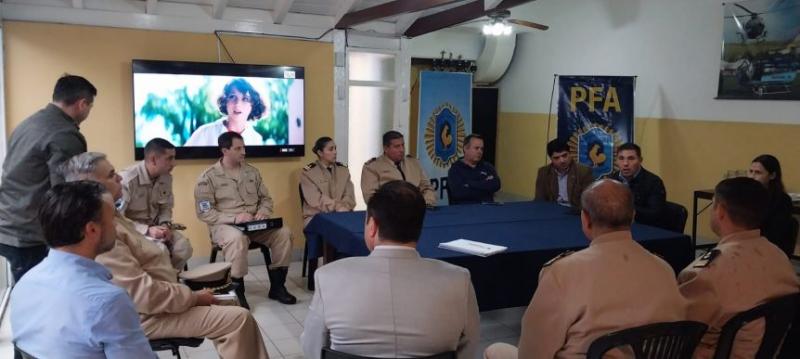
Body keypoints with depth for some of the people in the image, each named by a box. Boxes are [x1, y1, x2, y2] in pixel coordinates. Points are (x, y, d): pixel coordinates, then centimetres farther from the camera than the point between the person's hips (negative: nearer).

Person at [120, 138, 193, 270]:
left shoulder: (166, 177, 0)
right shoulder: (128, 180, -22)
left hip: (155, 227, 6)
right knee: (160, 250, -31)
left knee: (183, 247, -17)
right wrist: (147, 230, -28)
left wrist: (165, 225, -11)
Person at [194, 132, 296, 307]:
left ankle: (277, 286, -7)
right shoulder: (208, 177, -4)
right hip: (224, 225, -5)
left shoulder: (252, 171, 12)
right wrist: (234, 218, -21)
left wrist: (262, 213, -8)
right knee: (237, 238, -39)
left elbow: (266, 198, 16)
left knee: (284, 232, -20)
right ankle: (236, 291, -23)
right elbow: (204, 212, -10)